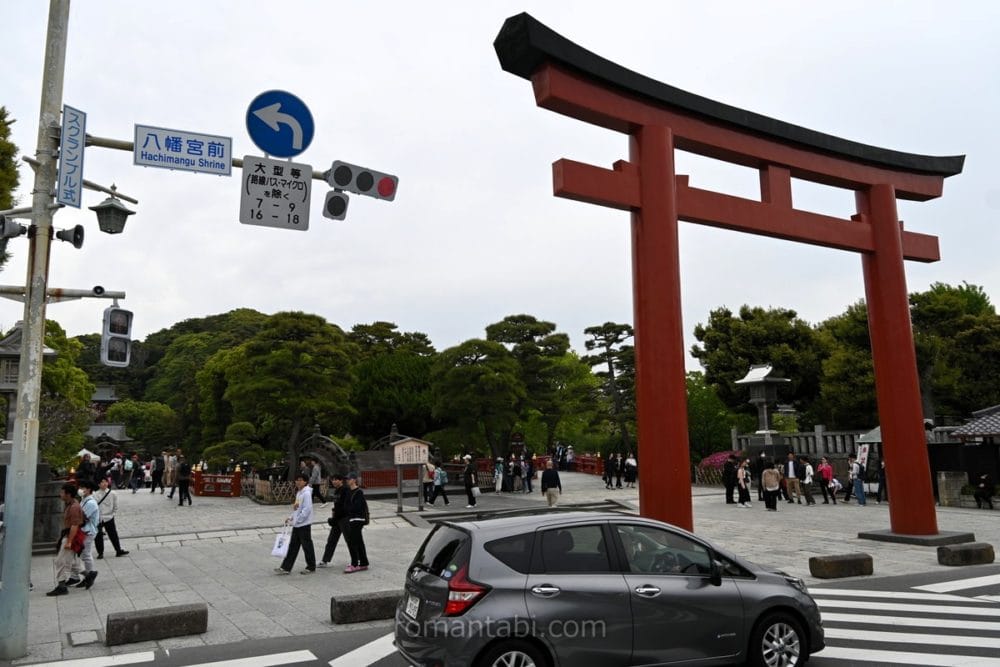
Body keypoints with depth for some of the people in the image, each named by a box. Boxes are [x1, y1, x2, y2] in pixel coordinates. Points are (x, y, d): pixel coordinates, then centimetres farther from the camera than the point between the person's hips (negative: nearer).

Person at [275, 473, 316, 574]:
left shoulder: (306, 493, -17)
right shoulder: (298, 492, 12)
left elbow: (307, 509, -22)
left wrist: (297, 519, -19)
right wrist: (291, 518, 8)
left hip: (304, 524, -9)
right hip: (296, 524, 9)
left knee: (307, 546, 3)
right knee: (293, 546, 10)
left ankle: (311, 567, 15)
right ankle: (286, 568, 14)